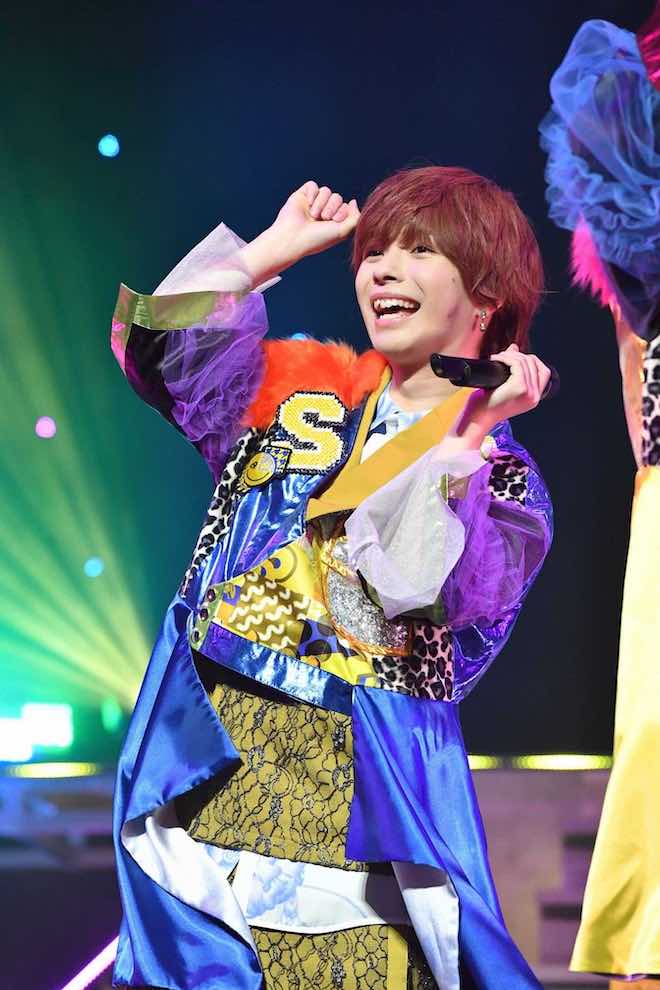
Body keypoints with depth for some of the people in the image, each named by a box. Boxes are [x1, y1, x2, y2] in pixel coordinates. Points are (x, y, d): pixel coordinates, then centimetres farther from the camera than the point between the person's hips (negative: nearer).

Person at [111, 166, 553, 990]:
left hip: (359, 783, -2)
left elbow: (426, 587, -13)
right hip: (212, 753, 2)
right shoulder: (310, 384, 14)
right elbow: (164, 351, 0)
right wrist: (272, 249, 4)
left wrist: (462, 435, -14)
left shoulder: (501, 479, 5)